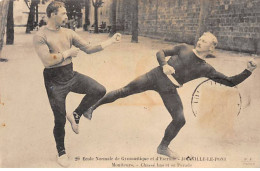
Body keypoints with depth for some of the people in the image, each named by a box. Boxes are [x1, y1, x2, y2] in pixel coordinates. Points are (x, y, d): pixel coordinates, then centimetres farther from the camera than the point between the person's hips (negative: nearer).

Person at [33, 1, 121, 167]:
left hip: (71, 75, 5)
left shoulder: (69, 33, 6)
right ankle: (61, 152, 30)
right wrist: (68, 53, -14)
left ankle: (76, 115, 11)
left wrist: (111, 40, 4)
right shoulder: (40, 36, -13)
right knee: (60, 119, 4)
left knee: (99, 90, -14)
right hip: (54, 80, -5)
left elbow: (88, 48, 8)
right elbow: (47, 60, -25)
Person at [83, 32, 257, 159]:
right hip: (155, 76, -1)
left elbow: (231, 82, 2)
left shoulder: (206, 69, 2)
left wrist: (248, 71, -13)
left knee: (180, 120, -3)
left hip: (168, 90, 2)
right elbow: (161, 53, 5)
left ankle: (163, 147, 22)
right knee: (124, 91, -3)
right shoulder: (183, 48, 1)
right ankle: (92, 107, 16)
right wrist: (164, 64, -17)